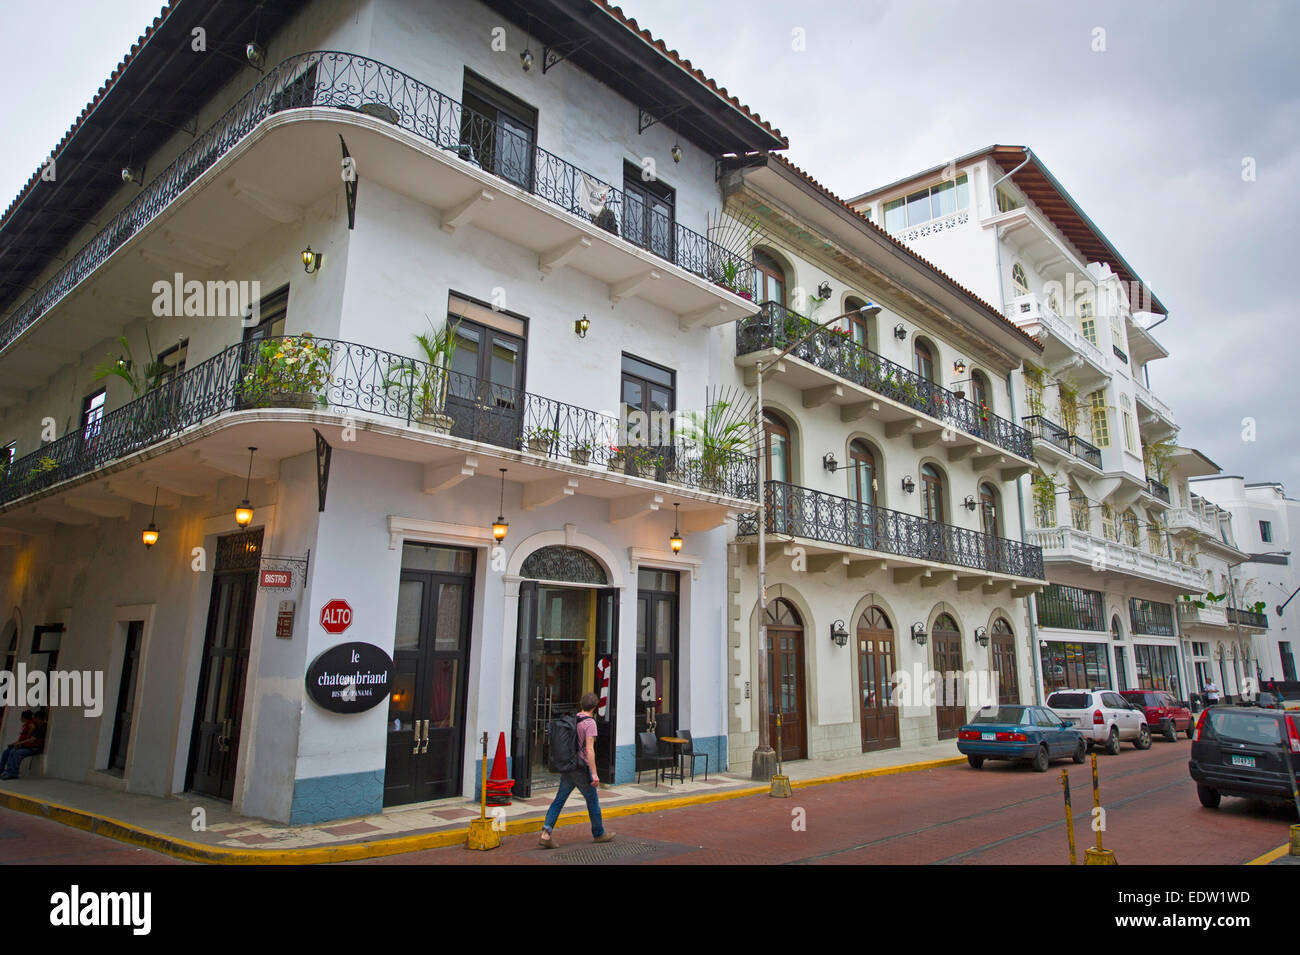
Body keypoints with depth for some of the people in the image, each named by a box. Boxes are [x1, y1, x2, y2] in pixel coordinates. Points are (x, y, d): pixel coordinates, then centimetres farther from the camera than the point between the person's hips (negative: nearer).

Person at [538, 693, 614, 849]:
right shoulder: (589, 723, -14)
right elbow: (589, 749, -20)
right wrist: (594, 773, -19)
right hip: (582, 768, -6)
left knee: (559, 800, 4)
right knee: (592, 800, 10)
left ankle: (546, 833, -8)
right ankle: (599, 834, 24)